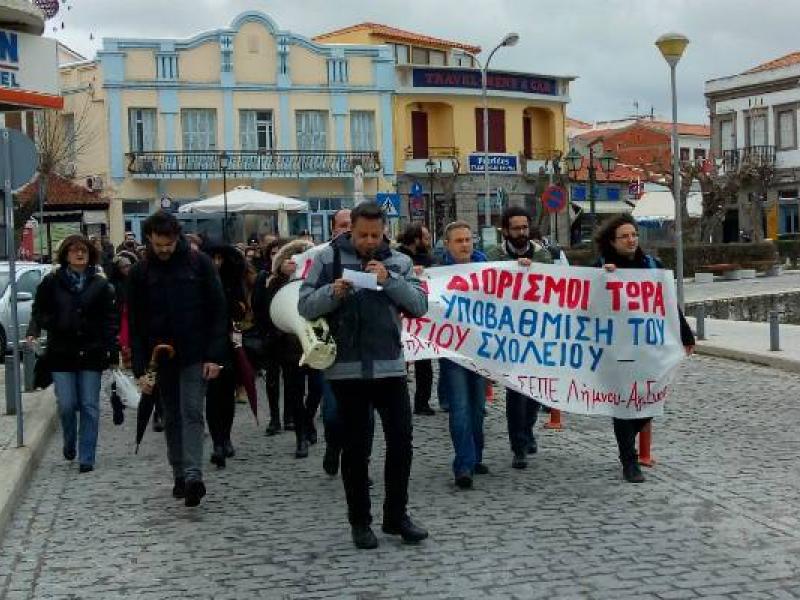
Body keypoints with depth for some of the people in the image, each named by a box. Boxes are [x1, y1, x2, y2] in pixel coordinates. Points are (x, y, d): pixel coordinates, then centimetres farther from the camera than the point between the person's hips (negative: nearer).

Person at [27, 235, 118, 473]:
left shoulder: (100, 284, 4)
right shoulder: (52, 282, 3)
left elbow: (109, 319, 3)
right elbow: (39, 310, 10)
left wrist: (112, 350, -4)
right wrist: (34, 331, -8)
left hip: (91, 353, 0)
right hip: (61, 353, 0)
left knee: (90, 406, 0)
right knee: (66, 405, -2)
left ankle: (87, 458, 7)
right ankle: (69, 443, 27)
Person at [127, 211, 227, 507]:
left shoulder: (199, 263, -4)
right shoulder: (141, 272, 2)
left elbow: (217, 311, -3)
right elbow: (135, 324, 4)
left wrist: (214, 356, -10)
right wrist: (140, 368, -3)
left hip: (195, 355, -3)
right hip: (162, 357, 3)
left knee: (191, 413, -11)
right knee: (172, 417, 10)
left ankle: (193, 476, -16)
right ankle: (180, 476, 19)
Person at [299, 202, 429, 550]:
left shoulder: (398, 262, 6)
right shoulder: (328, 258, 0)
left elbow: (420, 305, -2)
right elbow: (305, 306, -2)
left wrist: (389, 281, -14)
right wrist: (334, 292, -19)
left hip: (390, 366, 2)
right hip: (346, 369, -2)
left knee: (401, 441, 4)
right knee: (355, 448, 6)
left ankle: (396, 516, 20)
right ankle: (359, 522, 18)